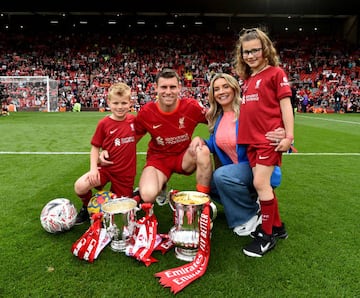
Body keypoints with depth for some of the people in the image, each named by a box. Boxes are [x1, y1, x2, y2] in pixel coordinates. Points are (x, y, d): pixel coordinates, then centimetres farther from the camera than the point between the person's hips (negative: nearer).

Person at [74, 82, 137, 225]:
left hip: (126, 172, 1)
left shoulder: (133, 119, -3)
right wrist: (93, 168, -13)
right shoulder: (104, 123, -8)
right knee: (80, 186, -23)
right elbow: (95, 147, -1)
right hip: (106, 168, -1)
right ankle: (87, 206, 9)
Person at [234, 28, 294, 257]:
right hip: (252, 140, 7)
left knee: (261, 183, -9)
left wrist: (289, 136, -14)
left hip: (270, 139, -7)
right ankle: (276, 225, 28)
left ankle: (267, 236, 6)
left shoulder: (275, 73, -2)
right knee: (263, 184, 11)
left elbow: (285, 104, -7)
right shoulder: (246, 79, 16)